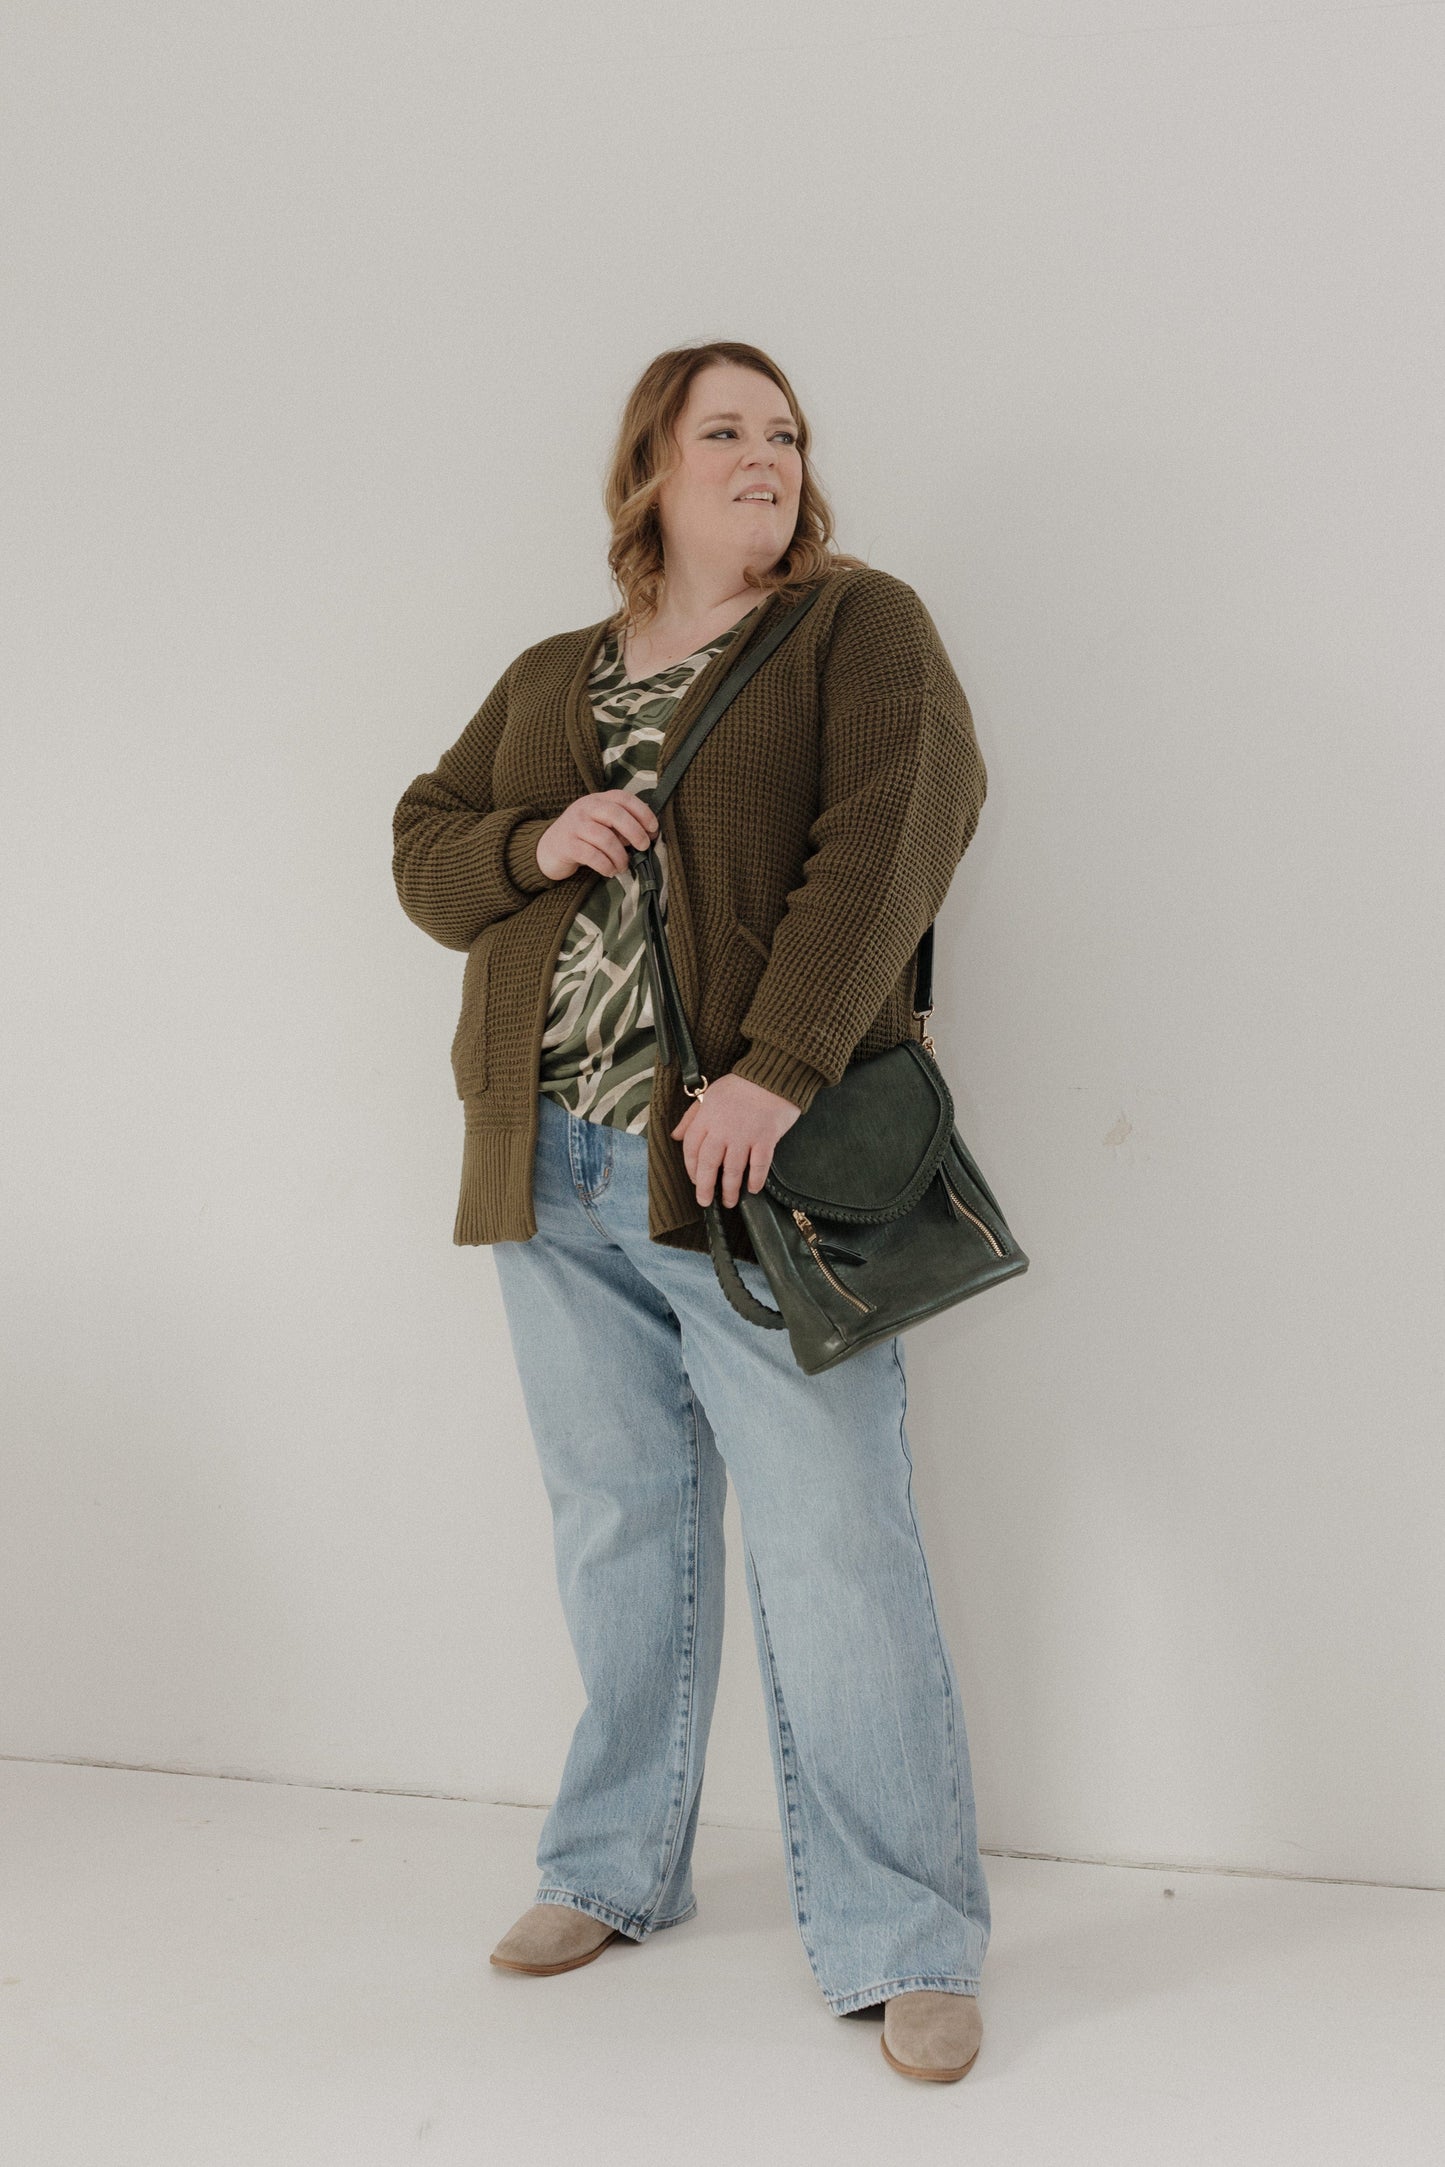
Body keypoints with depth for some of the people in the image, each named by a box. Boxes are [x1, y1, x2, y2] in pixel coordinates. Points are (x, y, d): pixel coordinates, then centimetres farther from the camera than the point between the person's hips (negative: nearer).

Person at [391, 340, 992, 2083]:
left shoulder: (860, 627, 3)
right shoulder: (546, 681, 18)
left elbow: (894, 838, -11)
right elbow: (421, 853, 19)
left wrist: (776, 1074, -22)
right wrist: (539, 842, -5)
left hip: (753, 1168, -5)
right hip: (558, 1179, 5)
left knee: (834, 1551, -6)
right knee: (616, 1539, 14)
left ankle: (902, 1942, 6)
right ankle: (613, 1872, 29)